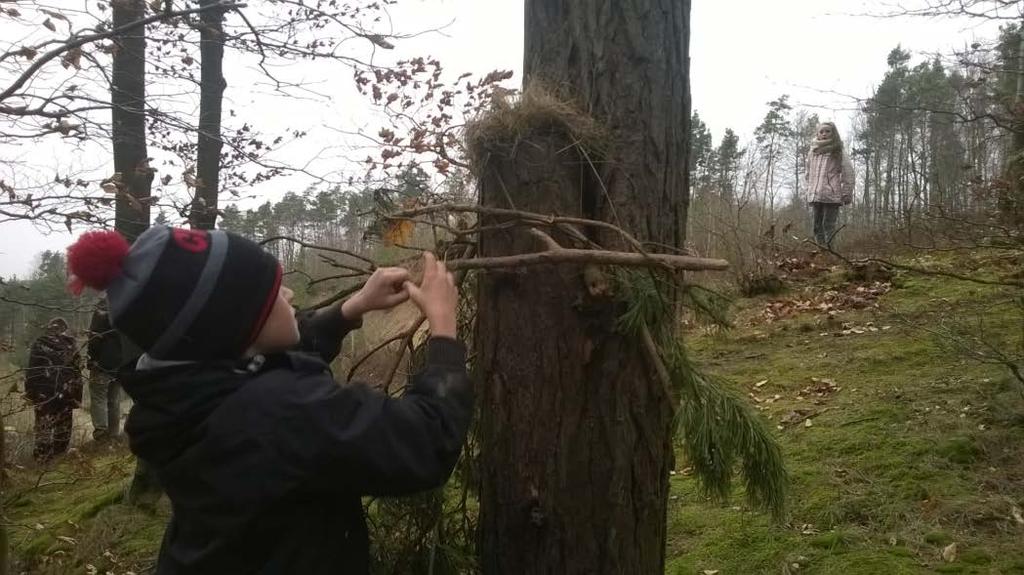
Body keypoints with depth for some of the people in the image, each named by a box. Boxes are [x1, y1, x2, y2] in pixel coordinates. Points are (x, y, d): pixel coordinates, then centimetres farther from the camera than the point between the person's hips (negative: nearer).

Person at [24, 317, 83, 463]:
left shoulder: (39, 344, -1)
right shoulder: (71, 345, 2)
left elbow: (31, 370, -2)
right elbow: (77, 371, 2)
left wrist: (30, 391, 3)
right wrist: (77, 396, 7)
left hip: (43, 392, -1)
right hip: (66, 392, 1)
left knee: (44, 423, 2)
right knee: (63, 423, 13)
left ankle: (42, 455, -3)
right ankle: (60, 451, 20)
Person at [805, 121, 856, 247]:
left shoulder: (839, 152, 2)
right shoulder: (812, 152, 14)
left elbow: (848, 174, -1)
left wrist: (847, 194, -7)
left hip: (832, 195, -4)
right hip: (814, 196, 4)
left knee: (828, 225, -6)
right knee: (817, 225, 5)